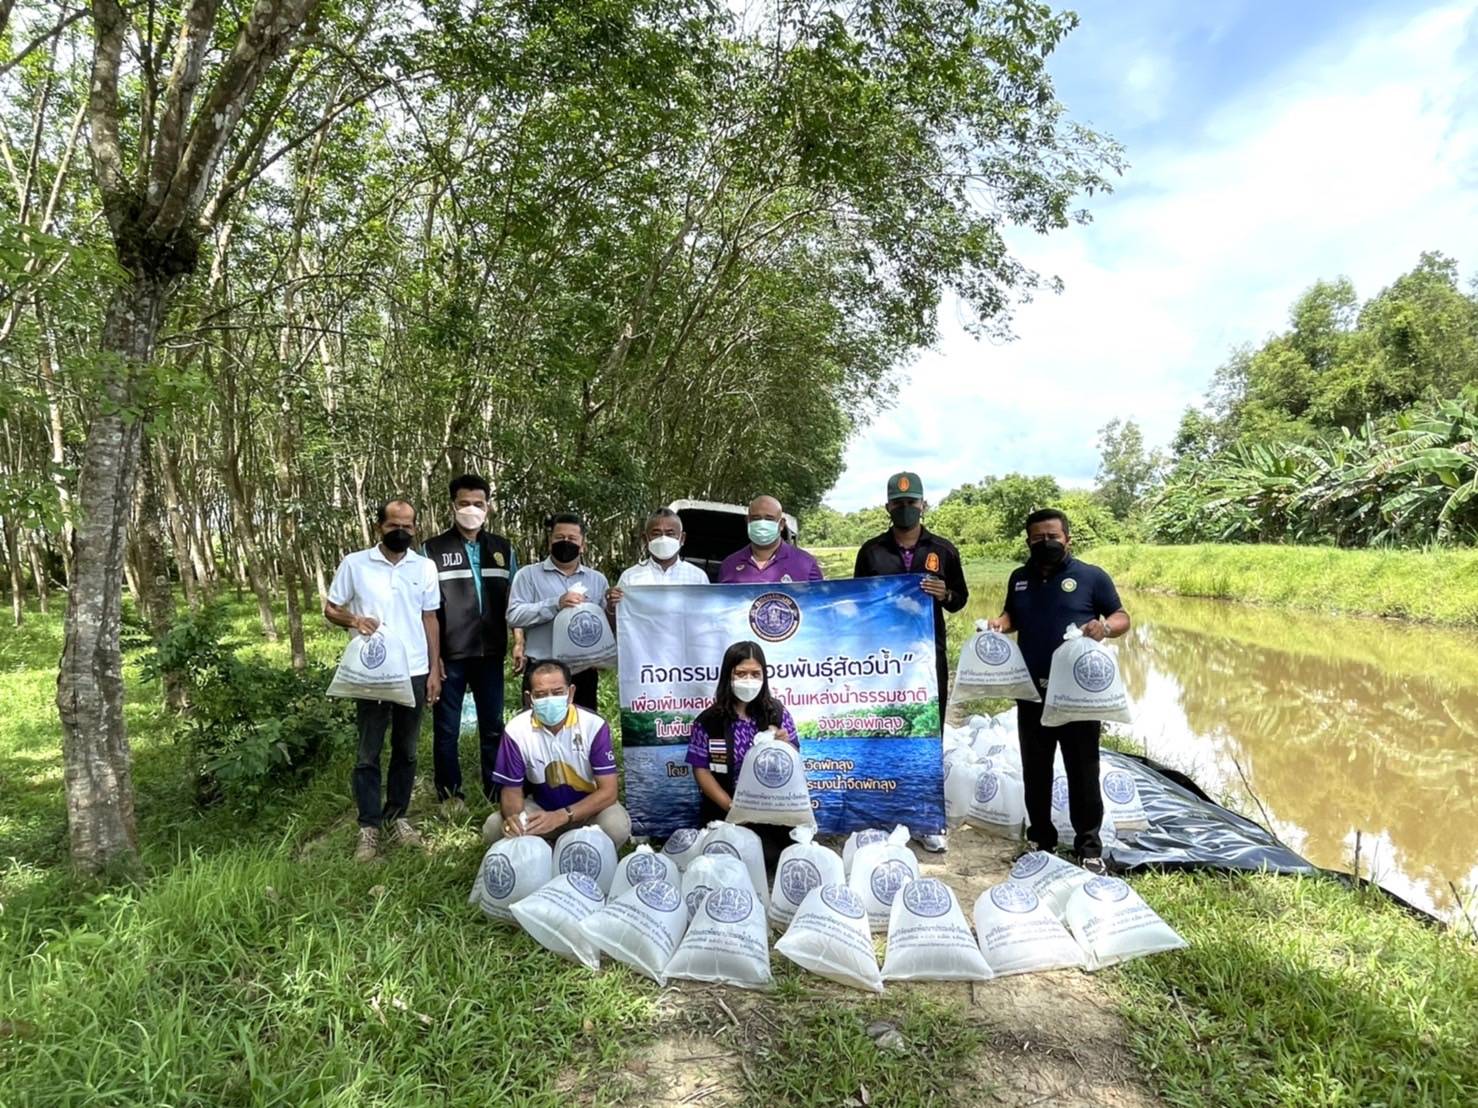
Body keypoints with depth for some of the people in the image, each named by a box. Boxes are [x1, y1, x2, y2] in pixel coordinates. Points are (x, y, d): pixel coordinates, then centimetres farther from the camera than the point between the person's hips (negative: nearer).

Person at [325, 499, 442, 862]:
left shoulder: (425, 567, 5)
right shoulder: (354, 564, -1)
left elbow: (430, 620, 8)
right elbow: (330, 609, 4)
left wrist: (434, 670, 3)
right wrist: (353, 620, -18)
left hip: (414, 672, 2)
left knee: (406, 750, 11)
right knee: (368, 753, 3)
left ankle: (397, 816, 24)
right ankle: (368, 826, 12)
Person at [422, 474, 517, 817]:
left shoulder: (502, 549, 9)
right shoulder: (432, 549, -1)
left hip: (490, 653, 3)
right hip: (450, 655, -3)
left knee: (493, 726, 11)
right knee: (446, 728, 7)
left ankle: (498, 791, 24)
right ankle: (450, 794, 20)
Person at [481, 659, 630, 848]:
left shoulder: (594, 725, -21)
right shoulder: (516, 730, -16)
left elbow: (608, 791, -22)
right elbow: (512, 788, -8)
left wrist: (561, 817, -36)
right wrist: (513, 816, -33)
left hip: (589, 807, -2)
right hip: (541, 807, 2)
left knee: (617, 825, -32)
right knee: (494, 828, -22)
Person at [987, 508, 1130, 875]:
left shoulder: (1091, 577, -3)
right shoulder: (1019, 578, 10)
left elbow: (1122, 617, -1)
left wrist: (1105, 627, -23)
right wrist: (1000, 623, -1)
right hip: (1032, 691, 4)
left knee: (1082, 770, 3)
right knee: (1035, 770, 12)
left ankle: (1088, 845, 16)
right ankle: (1041, 840, 27)